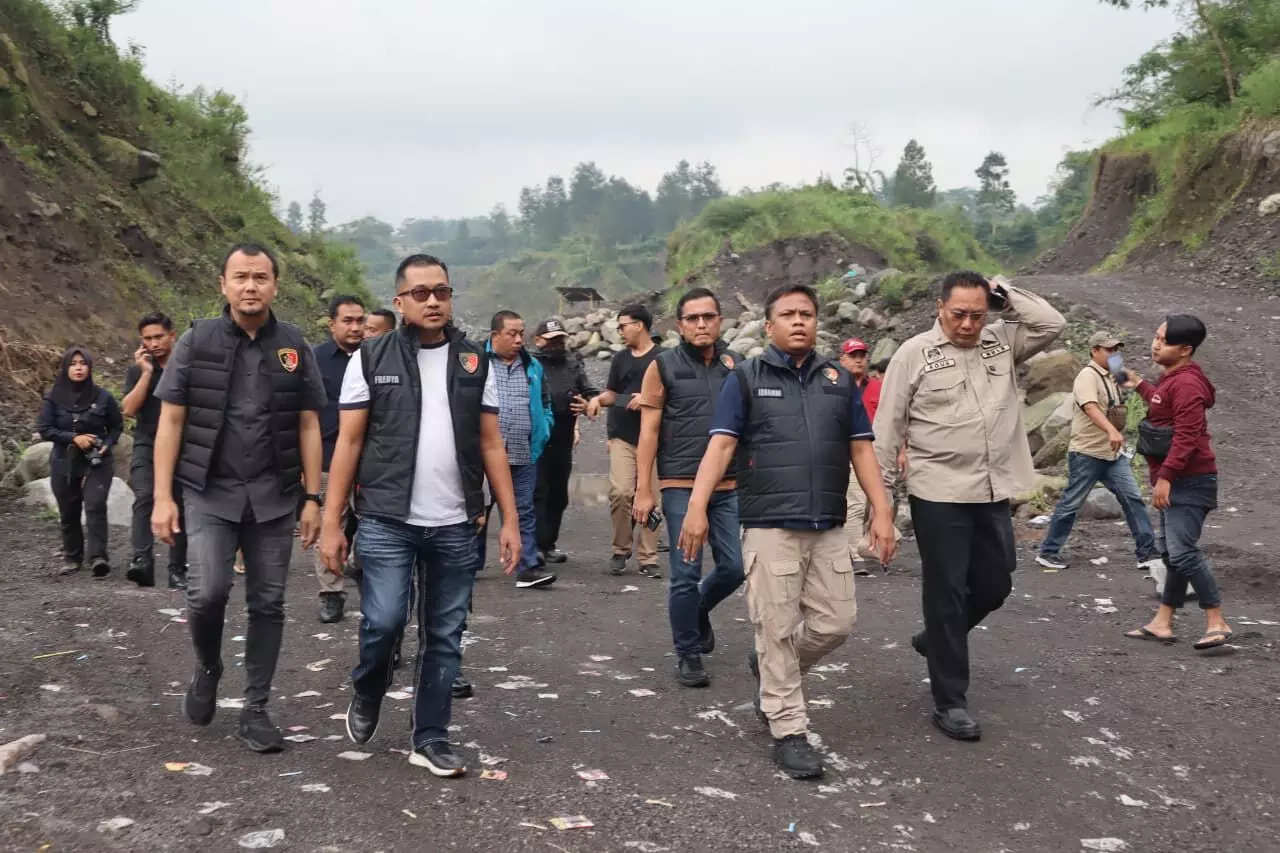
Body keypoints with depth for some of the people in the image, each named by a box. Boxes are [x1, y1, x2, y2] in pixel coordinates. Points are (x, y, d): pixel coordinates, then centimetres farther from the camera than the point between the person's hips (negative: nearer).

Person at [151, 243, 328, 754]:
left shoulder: (295, 348, 4)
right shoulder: (196, 342, 0)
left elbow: (308, 426, 5)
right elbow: (171, 421, 0)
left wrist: (312, 498, 0)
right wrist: (162, 497, -6)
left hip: (275, 497, 2)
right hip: (209, 493, -1)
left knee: (267, 603, 4)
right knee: (208, 592, -14)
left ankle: (255, 710, 17)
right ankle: (207, 667, 18)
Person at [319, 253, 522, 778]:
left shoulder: (474, 363, 8)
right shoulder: (371, 359, 1)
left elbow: (491, 446, 8)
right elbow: (348, 443, 0)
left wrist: (510, 519, 2)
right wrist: (332, 523, -4)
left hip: (457, 526, 3)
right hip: (387, 521, -2)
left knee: (444, 637, 7)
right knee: (384, 620, -10)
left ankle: (430, 739, 20)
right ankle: (367, 692, 23)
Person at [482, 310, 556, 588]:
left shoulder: (532, 366, 14)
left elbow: (544, 404, 23)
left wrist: (543, 432, 8)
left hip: (524, 455, 3)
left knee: (524, 512, 2)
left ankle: (528, 567, 3)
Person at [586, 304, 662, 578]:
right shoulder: (621, 359, 16)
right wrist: (599, 399, 2)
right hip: (622, 437, 3)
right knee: (620, 492, -12)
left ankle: (647, 558, 6)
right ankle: (621, 550, 5)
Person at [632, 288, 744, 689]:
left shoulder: (737, 365, 9)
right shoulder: (664, 367, 0)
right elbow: (649, 431, -1)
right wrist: (643, 490, -6)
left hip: (730, 486, 3)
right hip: (681, 486, -3)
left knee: (734, 568, 5)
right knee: (686, 573, 0)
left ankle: (698, 612, 35)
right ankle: (688, 654, 17)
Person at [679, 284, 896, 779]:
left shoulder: (839, 379, 12)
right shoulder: (746, 378, 1)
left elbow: (860, 449, 11)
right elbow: (721, 445, -6)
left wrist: (881, 512, 3)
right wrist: (697, 508, -16)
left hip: (828, 528, 4)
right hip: (770, 527, -4)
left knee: (836, 622, 7)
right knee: (777, 628, 0)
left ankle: (770, 668, 33)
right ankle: (789, 730, 12)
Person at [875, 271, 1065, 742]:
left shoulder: (1002, 342, 9)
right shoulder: (915, 353, -5)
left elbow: (1052, 324, 0)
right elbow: (889, 426, -5)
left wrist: (1006, 292, -1)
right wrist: (880, 489, -7)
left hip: (994, 493, 5)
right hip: (939, 495, -5)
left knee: (994, 585, 14)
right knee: (947, 593, 1)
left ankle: (935, 640, 41)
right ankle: (949, 702, 11)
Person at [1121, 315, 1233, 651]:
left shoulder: (1186, 382, -18)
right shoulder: (1173, 378, 15)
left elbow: (1186, 436, -25)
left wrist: (1165, 476, -26)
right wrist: (1140, 386, 36)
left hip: (1188, 482, -11)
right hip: (1175, 481, 11)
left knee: (1183, 552, -15)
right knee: (1172, 552, 12)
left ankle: (1217, 624, -8)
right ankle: (1162, 623, 18)